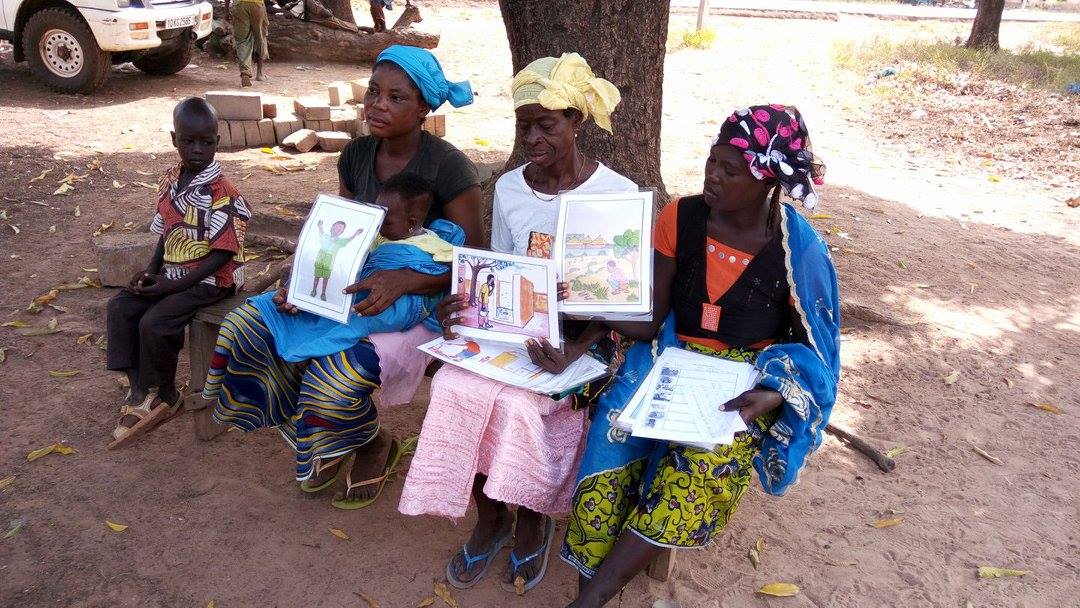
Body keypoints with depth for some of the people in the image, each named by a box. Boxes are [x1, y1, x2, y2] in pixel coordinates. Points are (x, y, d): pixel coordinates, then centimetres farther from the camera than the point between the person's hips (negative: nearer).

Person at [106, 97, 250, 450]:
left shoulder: (223, 193, -19)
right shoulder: (170, 181, 5)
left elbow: (222, 253, -20)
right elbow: (166, 233, 14)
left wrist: (173, 285, -20)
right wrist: (151, 272, -1)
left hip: (212, 279, -8)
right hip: (173, 273, 8)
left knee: (154, 323, -21)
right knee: (120, 307, -5)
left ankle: (165, 397, 4)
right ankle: (138, 389, 1)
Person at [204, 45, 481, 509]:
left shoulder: (449, 168, -16)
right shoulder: (356, 154, 4)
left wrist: (401, 280, -30)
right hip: (354, 292, 7)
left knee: (338, 379, -33)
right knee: (242, 331, -11)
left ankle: (373, 444, 7)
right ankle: (319, 439, 11)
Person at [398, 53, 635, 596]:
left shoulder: (618, 194, -8)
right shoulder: (509, 188, 6)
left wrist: (575, 350, -25)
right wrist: (463, 306, -13)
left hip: (583, 337, -4)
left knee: (516, 401, -31)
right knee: (456, 385, -25)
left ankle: (531, 520, 1)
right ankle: (489, 516, 1)